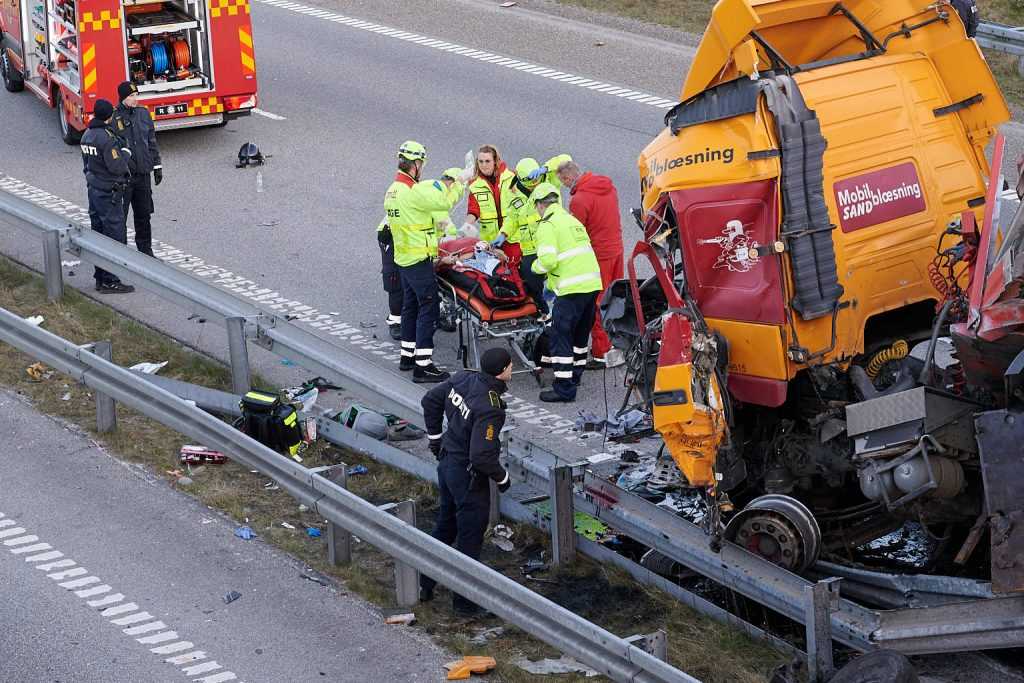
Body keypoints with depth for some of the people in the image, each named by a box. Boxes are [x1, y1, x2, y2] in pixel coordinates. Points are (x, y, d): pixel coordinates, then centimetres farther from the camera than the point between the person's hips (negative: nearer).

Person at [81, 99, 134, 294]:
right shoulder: (107, 138, -21)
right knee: (114, 236, -4)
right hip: (109, 193, -9)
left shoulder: (87, 135, 8)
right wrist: (125, 152, -7)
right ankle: (110, 281, -4)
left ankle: (100, 277, 21)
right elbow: (116, 167, -23)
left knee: (99, 234, 15)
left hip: (93, 188, 9)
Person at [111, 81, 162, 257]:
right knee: (119, 216, 0)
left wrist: (157, 166, 12)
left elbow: (152, 141, 14)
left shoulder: (143, 113, 7)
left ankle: (145, 248, 24)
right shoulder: (113, 117, -9)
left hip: (143, 173, 5)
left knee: (144, 214, 13)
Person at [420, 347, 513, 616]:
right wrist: (503, 478, -12)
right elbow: (481, 456, -30)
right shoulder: (490, 408, -29)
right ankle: (464, 600, 16)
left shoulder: (464, 378, -5)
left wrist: (435, 437, 21)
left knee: (445, 527, 24)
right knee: (470, 538, 6)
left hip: (447, 462, 8)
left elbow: (430, 400, 10)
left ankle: (424, 584, 34)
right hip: (468, 475, -8)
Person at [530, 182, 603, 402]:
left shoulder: (547, 225, -6)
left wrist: (536, 267, 6)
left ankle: (564, 388, -7)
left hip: (572, 289, -8)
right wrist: (551, 282, 27)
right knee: (580, 332, 22)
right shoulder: (572, 220, 20)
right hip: (593, 283, 8)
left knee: (560, 335, -4)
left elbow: (548, 260, -17)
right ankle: (575, 375, 37)